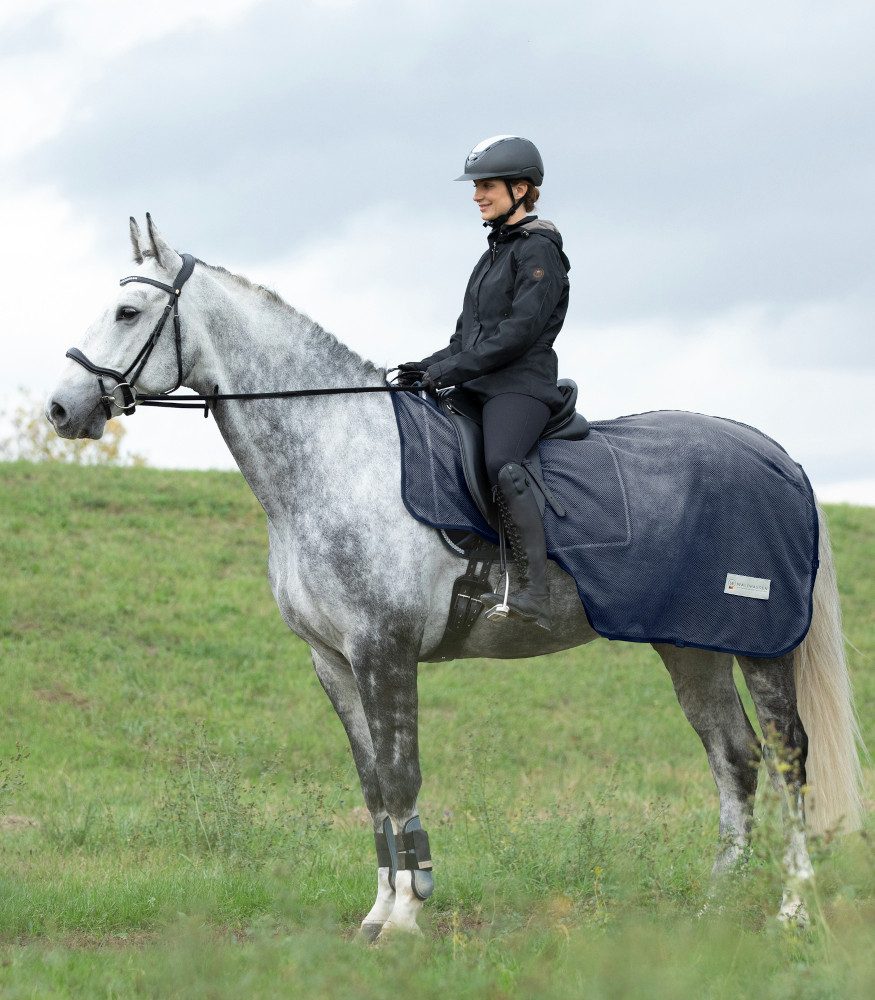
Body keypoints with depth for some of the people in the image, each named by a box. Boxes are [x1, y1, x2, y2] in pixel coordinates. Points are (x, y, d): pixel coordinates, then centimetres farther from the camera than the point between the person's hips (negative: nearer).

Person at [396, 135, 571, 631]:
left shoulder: (538, 251, -6)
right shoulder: (496, 252, 22)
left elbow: (519, 331, -16)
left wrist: (450, 370, -18)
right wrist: (431, 367, 7)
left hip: (522, 385, -10)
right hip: (478, 387, 10)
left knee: (501, 462, -34)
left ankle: (537, 595, -43)